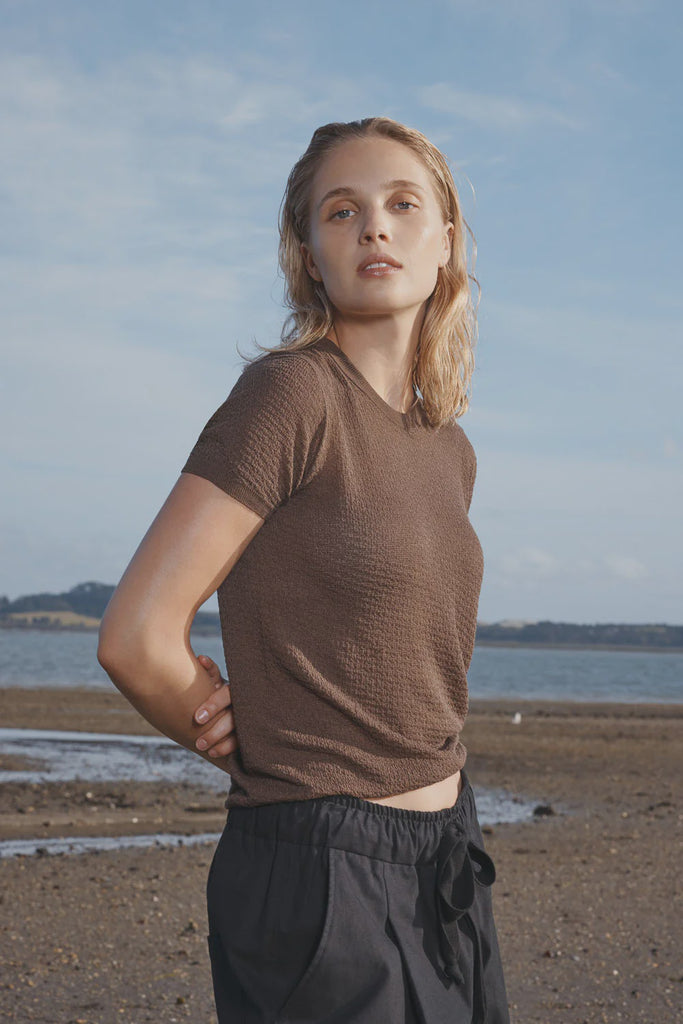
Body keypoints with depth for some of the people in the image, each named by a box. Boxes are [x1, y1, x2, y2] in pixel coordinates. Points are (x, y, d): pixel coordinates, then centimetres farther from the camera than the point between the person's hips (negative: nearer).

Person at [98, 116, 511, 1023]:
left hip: (445, 867, 7)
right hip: (321, 878, -7)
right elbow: (137, 637, -17)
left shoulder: (451, 454, 8)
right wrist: (259, 757, 1)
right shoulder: (291, 390, -14)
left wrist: (258, 710, -1)